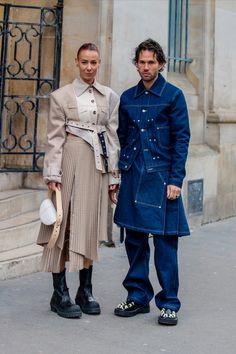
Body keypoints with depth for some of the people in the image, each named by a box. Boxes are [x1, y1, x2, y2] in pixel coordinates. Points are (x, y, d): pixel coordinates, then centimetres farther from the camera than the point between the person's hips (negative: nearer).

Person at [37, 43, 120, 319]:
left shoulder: (110, 97, 11)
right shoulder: (61, 96, 0)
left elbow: (113, 137, 12)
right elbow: (54, 138, -2)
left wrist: (113, 175, 8)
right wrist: (52, 175, -9)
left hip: (98, 165, 4)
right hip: (72, 162, -4)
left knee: (91, 227, 8)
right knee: (65, 226, -3)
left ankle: (85, 291, 18)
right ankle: (60, 294, 5)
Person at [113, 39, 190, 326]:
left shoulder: (173, 95, -1)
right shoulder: (127, 98, 11)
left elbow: (182, 139, -4)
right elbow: (121, 138, 15)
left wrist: (175, 180, -11)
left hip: (161, 176, -4)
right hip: (132, 176, 4)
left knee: (164, 241, -2)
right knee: (134, 238, 8)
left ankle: (169, 304, 8)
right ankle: (138, 296, 21)